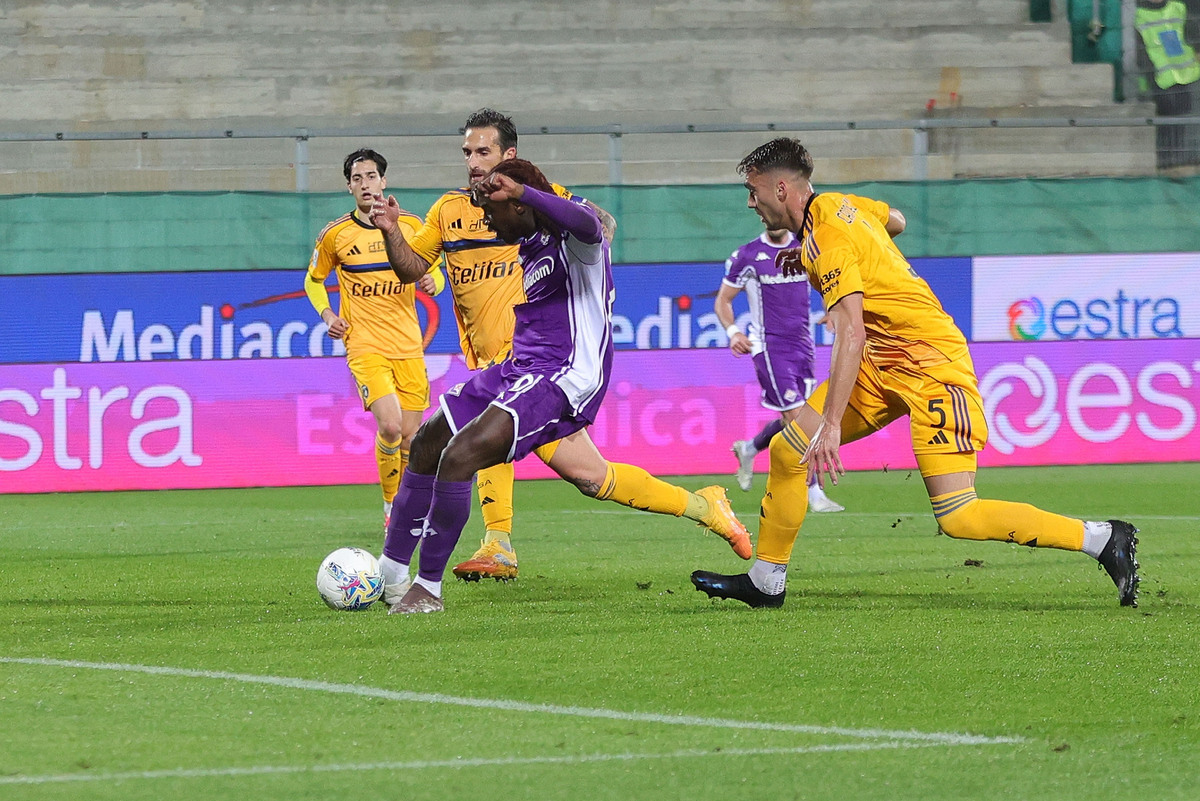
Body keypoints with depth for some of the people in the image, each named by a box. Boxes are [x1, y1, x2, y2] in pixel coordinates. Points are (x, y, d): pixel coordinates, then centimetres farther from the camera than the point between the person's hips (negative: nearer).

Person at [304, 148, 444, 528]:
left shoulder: (411, 226, 6)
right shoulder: (335, 234, 2)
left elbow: (434, 273, 17)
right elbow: (313, 280, 18)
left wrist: (432, 283, -6)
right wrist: (327, 314, 0)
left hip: (409, 346, 3)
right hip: (365, 346, -3)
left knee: (410, 436, 3)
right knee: (389, 425, -21)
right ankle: (390, 506, -2)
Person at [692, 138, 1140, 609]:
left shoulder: (826, 242, -19)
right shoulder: (835, 204, 9)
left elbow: (851, 335, -28)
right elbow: (895, 219, 30)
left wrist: (831, 427, -32)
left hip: (929, 366, -10)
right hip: (883, 363, 10)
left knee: (958, 517, -17)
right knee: (786, 451, 5)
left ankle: (1104, 539, -11)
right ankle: (765, 582, 17)